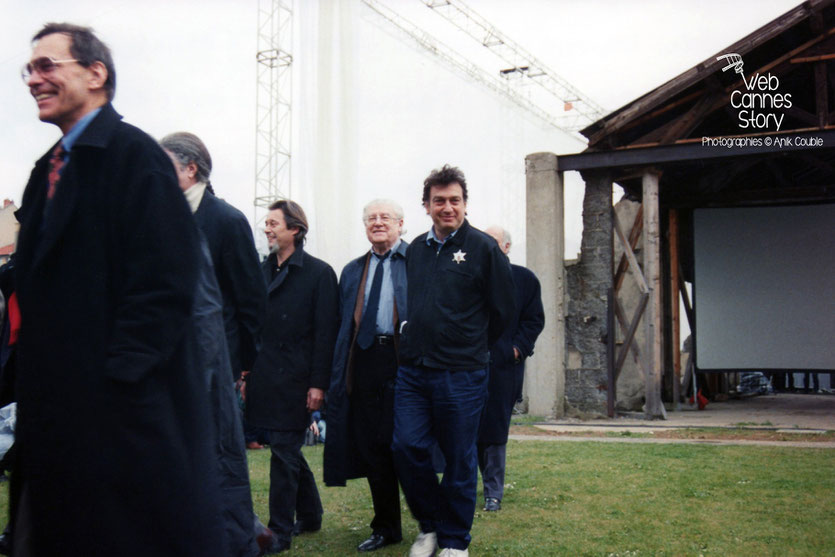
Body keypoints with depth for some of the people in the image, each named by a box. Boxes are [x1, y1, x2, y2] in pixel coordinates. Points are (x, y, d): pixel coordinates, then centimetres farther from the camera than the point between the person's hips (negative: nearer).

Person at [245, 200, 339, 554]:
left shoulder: (318, 272, -6)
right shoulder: (263, 270, 12)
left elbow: (326, 332, -9)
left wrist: (318, 383, -13)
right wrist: (246, 371, 11)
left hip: (294, 380, -6)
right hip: (264, 378, 6)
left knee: (284, 452, -4)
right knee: (287, 450, 15)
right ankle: (310, 515, 32)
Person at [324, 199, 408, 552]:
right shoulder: (352, 271, 20)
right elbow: (342, 324, 19)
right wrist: (338, 374, 11)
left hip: (404, 361, -5)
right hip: (364, 363, 5)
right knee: (372, 445, 8)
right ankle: (385, 527, 21)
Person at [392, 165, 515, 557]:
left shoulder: (483, 248, -5)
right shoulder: (415, 249, 10)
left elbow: (502, 310, 0)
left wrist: (470, 348, 7)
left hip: (461, 376, -4)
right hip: (413, 371, 5)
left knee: (459, 458, 5)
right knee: (407, 447, 0)